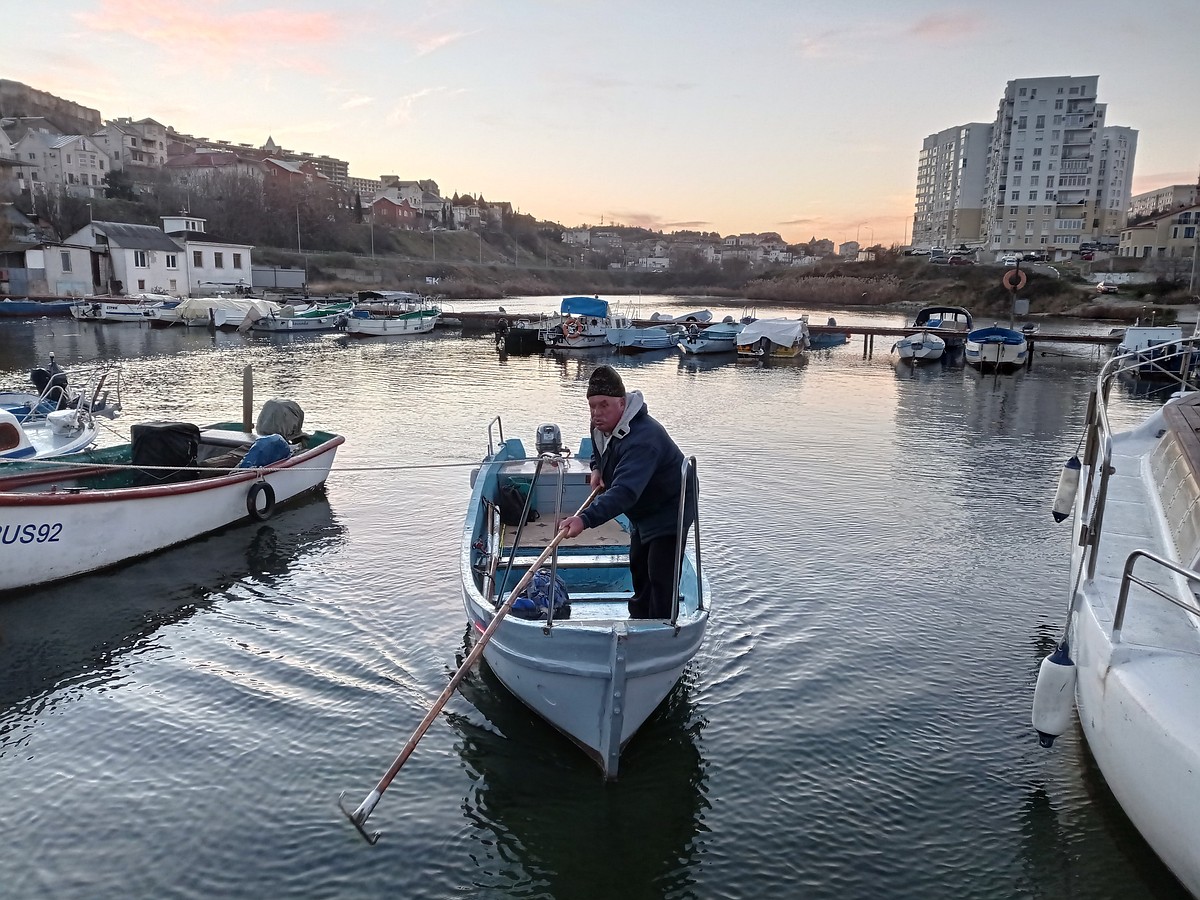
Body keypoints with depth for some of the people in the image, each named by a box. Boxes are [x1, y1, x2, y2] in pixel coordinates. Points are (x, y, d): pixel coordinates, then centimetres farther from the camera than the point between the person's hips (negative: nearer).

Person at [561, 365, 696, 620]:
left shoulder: (642, 439, -40)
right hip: (643, 510, 10)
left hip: (670, 511, -10)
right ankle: (638, 619, 43)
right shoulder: (602, 425, -9)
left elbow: (625, 492, -52)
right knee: (638, 567, 24)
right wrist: (597, 468, -1)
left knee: (661, 578, -13)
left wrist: (586, 519, -62)